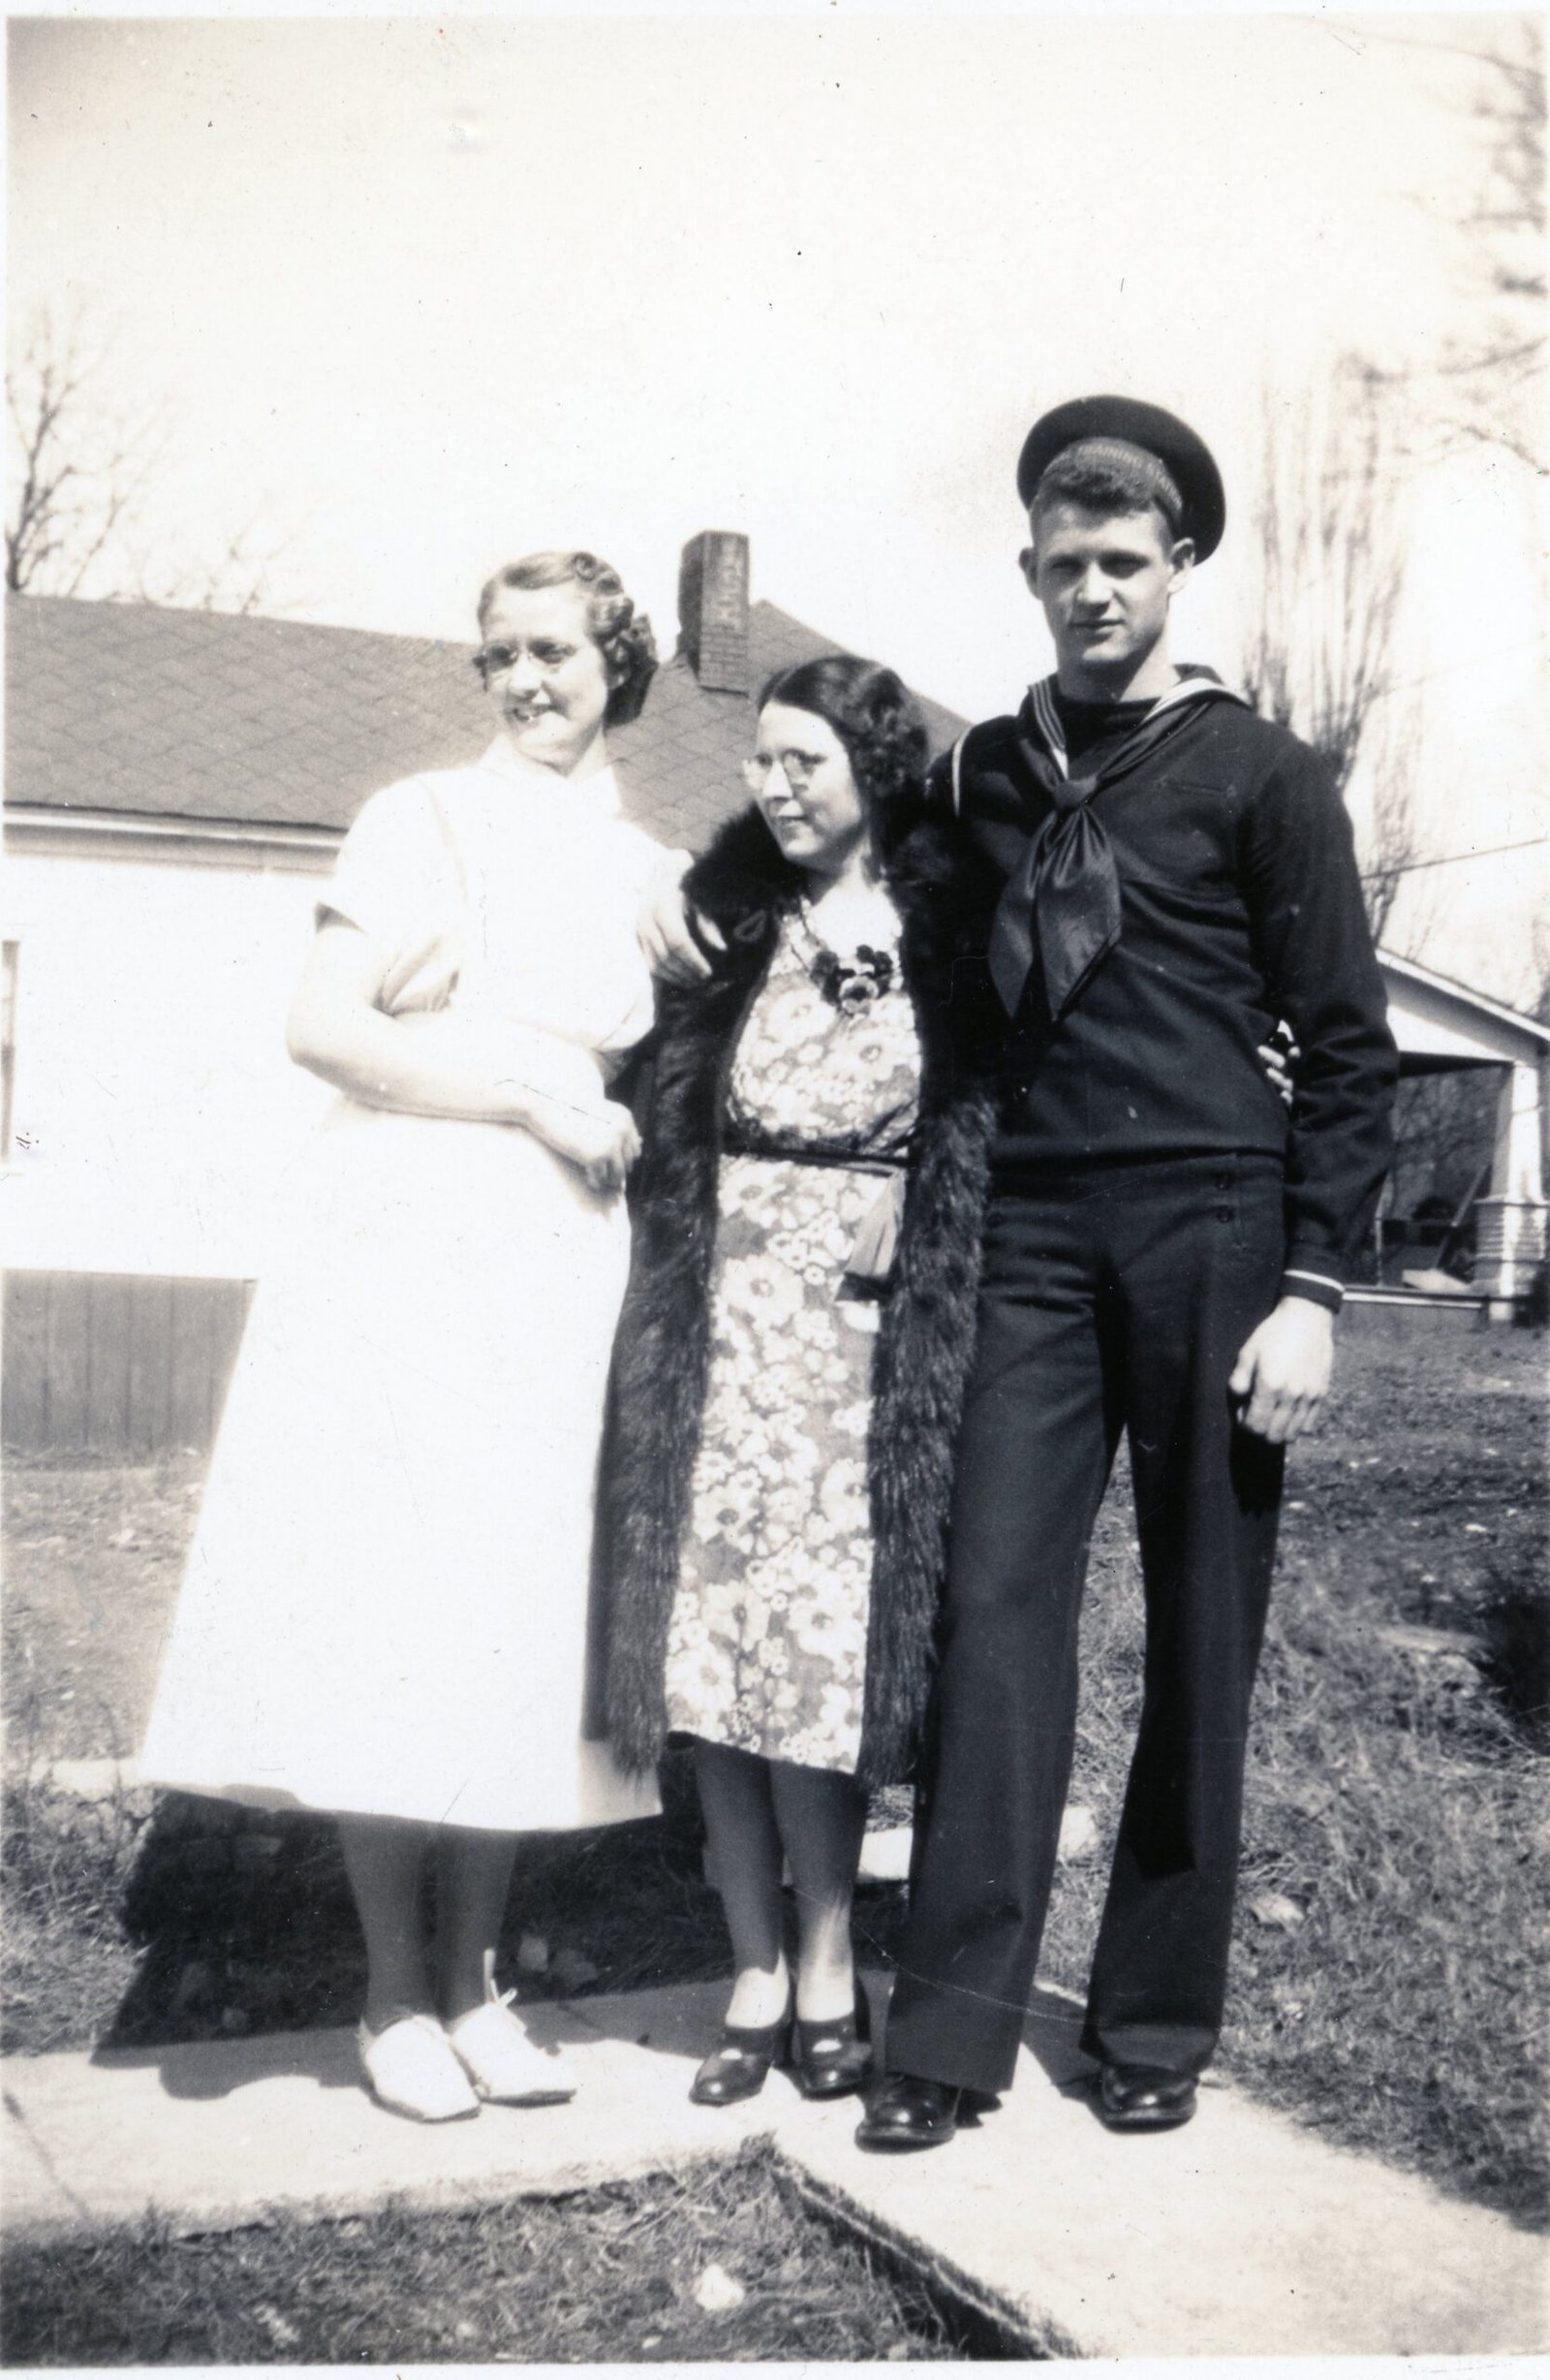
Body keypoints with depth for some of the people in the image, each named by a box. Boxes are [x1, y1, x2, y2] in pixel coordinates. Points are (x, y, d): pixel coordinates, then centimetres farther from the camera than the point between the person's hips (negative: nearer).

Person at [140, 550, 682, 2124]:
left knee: (522, 1615, 3)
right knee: (387, 1602, -4)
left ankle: (471, 1980, 14)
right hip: (406, 1247, -3)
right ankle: (394, 1992, 8)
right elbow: (322, 1029, -6)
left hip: (568, 1272, 4)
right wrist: (536, 1098, -10)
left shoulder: (654, 873, 16)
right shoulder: (425, 819, 4)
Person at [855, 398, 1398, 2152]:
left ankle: (1155, 2021, 16)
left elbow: (1349, 1049, 1)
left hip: (1213, 1228, -2)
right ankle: (952, 2031, 3)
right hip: (1036, 1232, 3)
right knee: (997, 1601, -3)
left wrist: (1311, 1286, -7)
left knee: (1200, 1638, 4)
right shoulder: (981, 775, 13)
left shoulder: (1260, 777, 3)